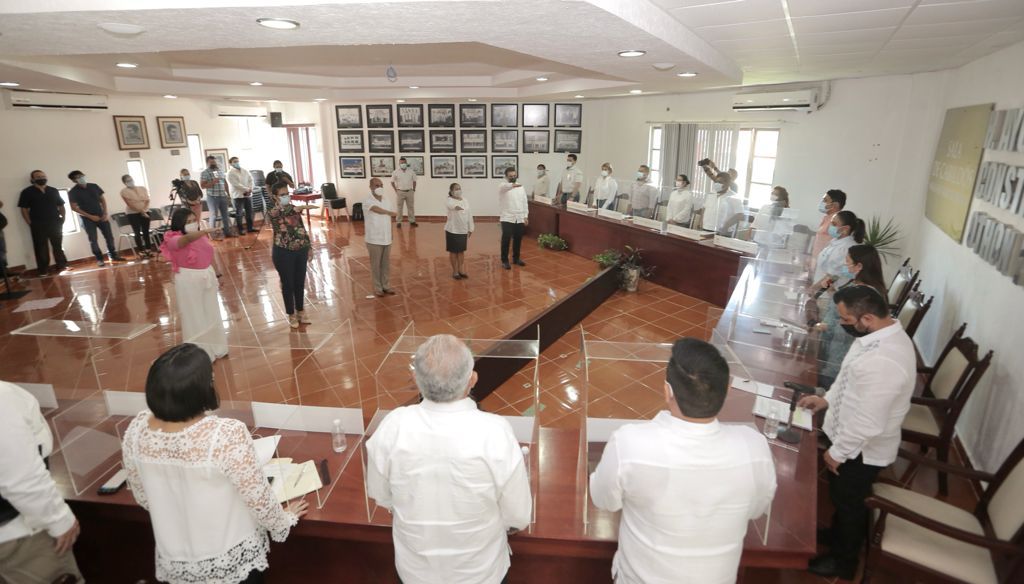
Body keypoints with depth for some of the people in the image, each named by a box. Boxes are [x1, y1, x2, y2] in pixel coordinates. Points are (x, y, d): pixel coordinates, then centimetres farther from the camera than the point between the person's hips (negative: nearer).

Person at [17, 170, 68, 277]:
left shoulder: (53, 191, 10)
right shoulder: (27, 192, -1)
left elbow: (61, 206, 15)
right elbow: (24, 209, -2)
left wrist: (62, 218, 4)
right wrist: (30, 223, -8)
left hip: (55, 223, 3)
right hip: (38, 225, -3)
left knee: (58, 245, 10)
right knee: (41, 247, 1)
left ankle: (62, 266, 19)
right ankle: (42, 270, 5)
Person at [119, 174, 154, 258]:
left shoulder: (143, 188, 8)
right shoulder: (124, 191, -5)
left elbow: (147, 200, 3)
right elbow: (130, 204, -12)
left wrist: (144, 210, -12)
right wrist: (141, 211, -16)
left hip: (145, 212, 3)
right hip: (132, 213, -3)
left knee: (146, 232, 3)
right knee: (137, 233, -4)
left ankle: (149, 250, 8)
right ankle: (142, 251, -2)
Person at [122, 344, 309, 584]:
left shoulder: (136, 430, -17)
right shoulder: (227, 434, -34)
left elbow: (143, 498, 0)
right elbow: (258, 498, -20)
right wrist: (284, 520, 0)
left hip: (175, 562, 4)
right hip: (231, 561, -4)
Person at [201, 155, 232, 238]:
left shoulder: (221, 171, 13)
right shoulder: (204, 173, -5)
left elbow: (225, 183, 18)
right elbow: (202, 185, -11)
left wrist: (228, 193, 13)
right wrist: (213, 182, -22)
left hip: (223, 196, 6)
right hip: (212, 197, -6)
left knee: (225, 214, 9)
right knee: (214, 215, -3)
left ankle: (227, 232, 16)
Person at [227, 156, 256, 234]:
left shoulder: (245, 171, 13)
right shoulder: (230, 173, -6)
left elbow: (251, 180, 6)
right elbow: (236, 184, -15)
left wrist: (250, 189, -11)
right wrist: (247, 189, -16)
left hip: (248, 194, 5)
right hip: (238, 195, -5)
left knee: (249, 212, 8)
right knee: (239, 213, -1)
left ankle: (250, 228, 17)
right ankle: (240, 230, 4)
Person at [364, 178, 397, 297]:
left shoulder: (387, 201, 7)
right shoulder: (367, 202, -13)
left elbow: (393, 215, 15)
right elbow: (379, 211, -28)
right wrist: (390, 213, -13)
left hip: (387, 238, 5)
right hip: (374, 239, -5)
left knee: (386, 264, 14)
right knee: (376, 265, 6)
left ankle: (386, 286, 26)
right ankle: (378, 288, 18)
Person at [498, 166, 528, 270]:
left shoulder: (521, 187, 11)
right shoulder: (503, 186, -6)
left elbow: (525, 202, 13)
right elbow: (506, 186, -32)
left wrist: (526, 216, 7)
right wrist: (513, 185, -55)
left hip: (520, 218, 5)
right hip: (507, 218, -5)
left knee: (518, 240, 12)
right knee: (506, 240, -3)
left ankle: (516, 258, 27)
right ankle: (504, 260, 6)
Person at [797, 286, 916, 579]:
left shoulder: (882, 362, -38)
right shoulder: (885, 334, -7)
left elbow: (866, 424, -31)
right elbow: (851, 379, 10)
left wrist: (836, 452, -17)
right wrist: (827, 400, 6)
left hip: (861, 449, -8)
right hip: (852, 440, 8)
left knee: (848, 502, 17)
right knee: (842, 498, 30)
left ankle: (844, 560, 41)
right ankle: (836, 534, 55)